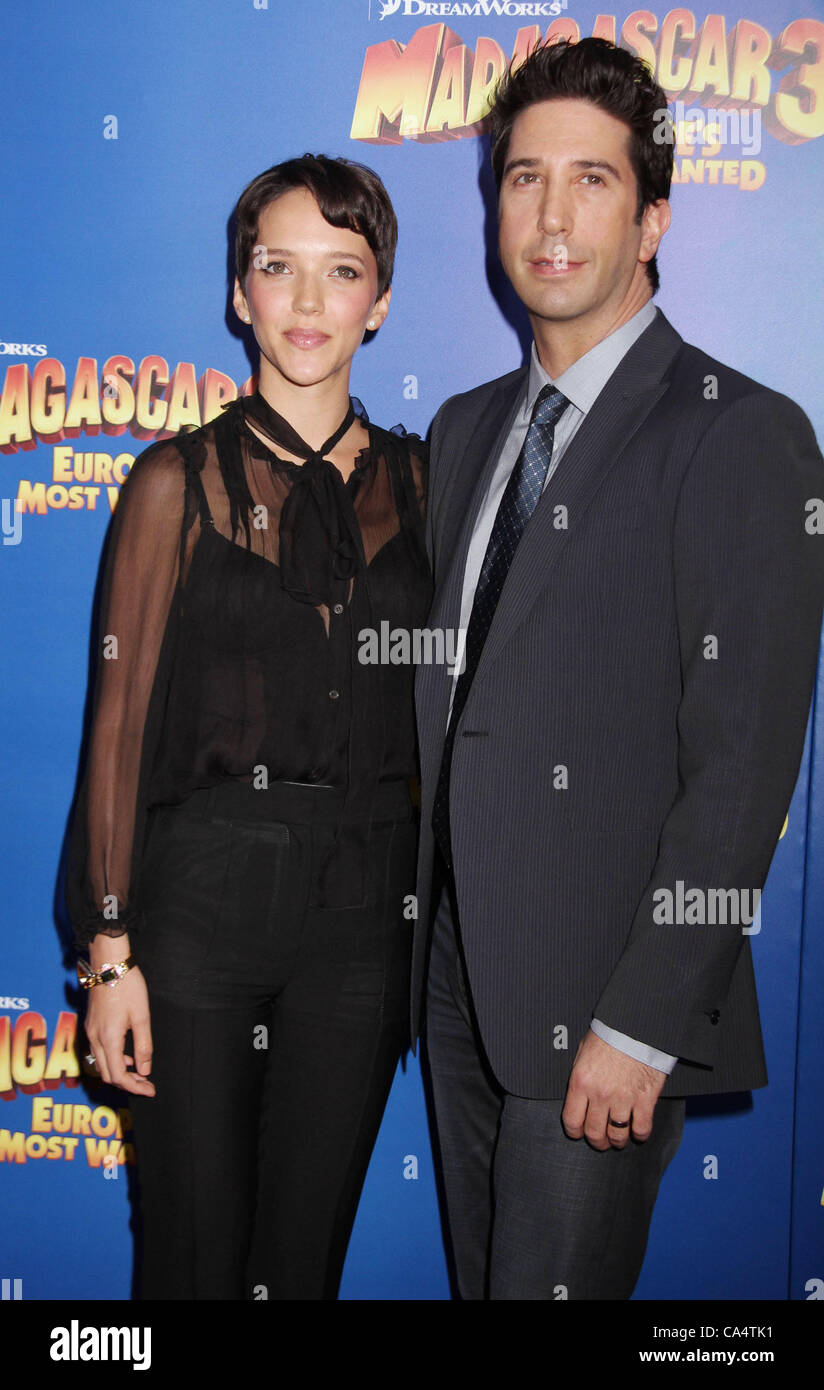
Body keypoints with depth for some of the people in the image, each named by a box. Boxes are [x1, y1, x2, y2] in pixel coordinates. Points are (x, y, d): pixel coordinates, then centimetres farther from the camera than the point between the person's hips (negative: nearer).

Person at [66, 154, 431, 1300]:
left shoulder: (415, 479, 6)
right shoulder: (179, 481, -2)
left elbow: (434, 708, 10)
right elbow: (122, 718, -3)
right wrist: (111, 947, -6)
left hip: (367, 903, 3)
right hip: (203, 892, -2)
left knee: (312, 1239, 15)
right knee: (197, 1244, 8)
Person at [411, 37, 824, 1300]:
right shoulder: (466, 429, 12)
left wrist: (643, 1020, -18)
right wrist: (421, 933, 9)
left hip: (600, 1002, -7)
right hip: (458, 974, 7)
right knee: (478, 1273, 19)